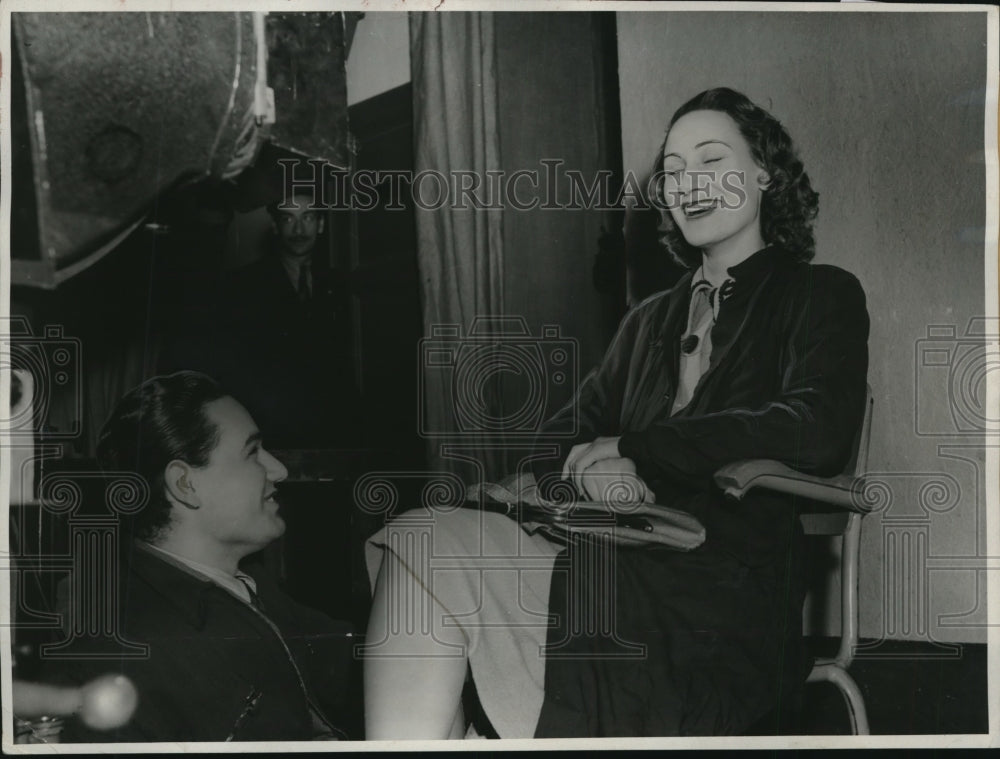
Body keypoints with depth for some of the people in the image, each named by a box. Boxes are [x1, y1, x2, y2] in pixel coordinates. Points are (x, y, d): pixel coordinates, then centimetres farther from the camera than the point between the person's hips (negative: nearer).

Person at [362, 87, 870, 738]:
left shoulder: (821, 296, 10)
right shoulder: (651, 321, 29)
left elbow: (819, 434, -10)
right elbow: (577, 427, 17)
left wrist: (632, 451, -9)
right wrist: (579, 467, -10)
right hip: (623, 570, 6)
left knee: (427, 547, -23)